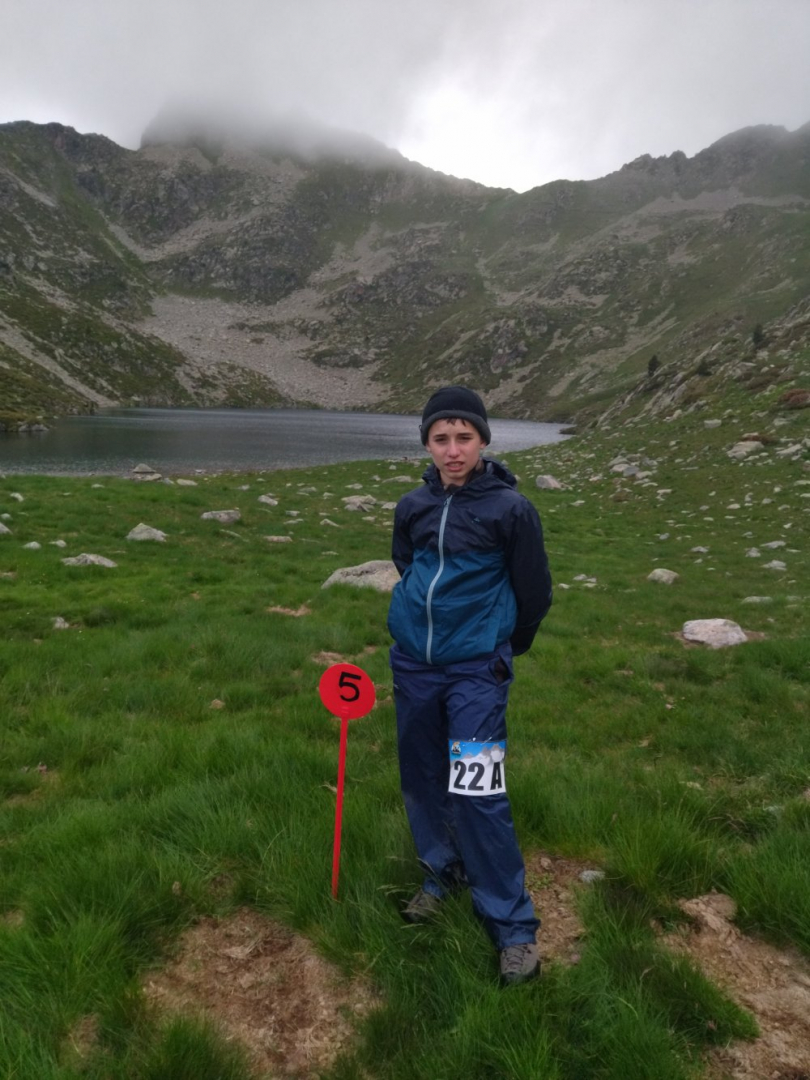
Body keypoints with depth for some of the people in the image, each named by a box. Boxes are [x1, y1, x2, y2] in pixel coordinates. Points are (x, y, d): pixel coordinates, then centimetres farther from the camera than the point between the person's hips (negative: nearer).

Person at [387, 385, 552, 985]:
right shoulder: (412, 508, 3)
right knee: (421, 779, 15)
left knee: (477, 795, -8)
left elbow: (535, 595, 1)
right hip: (412, 664, 5)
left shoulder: (510, 508, -10)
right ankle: (443, 874, 38)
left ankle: (514, 928, 7)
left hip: (476, 671, -5)